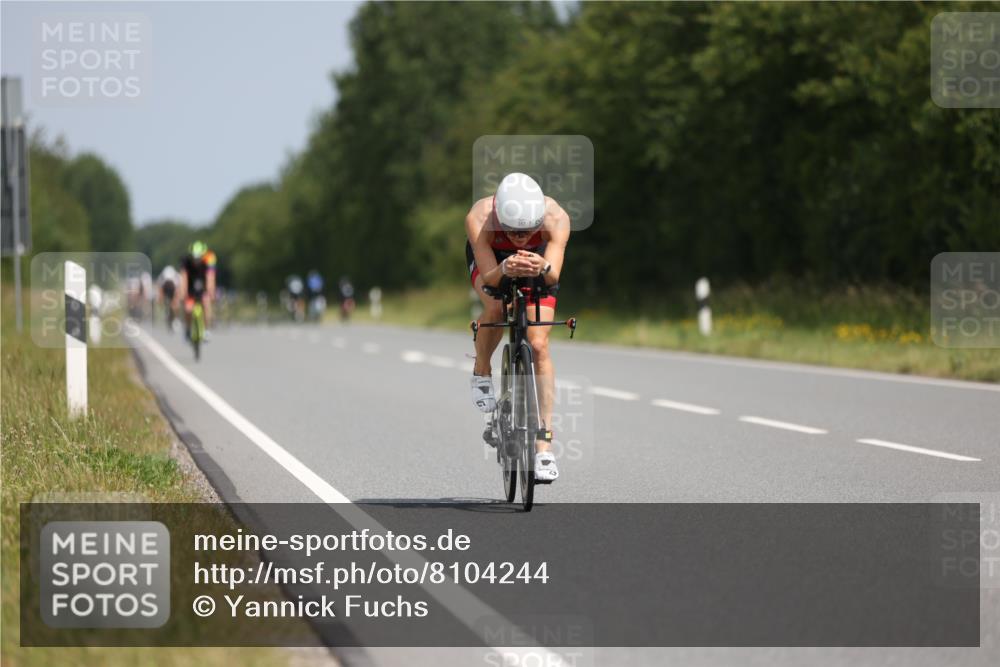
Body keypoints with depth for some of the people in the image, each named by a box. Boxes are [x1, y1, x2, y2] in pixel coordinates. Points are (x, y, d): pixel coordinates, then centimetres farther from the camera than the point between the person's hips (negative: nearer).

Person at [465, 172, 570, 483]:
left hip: (539, 262, 1)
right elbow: (488, 278, -43)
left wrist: (541, 269, -67)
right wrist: (505, 271, -64)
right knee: (495, 307, -33)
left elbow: (554, 276, -45)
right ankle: (481, 373, -3)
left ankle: (544, 443, -9)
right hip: (491, 260, -1)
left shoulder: (556, 218, -38)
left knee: (539, 346, -12)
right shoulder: (479, 219, -40)